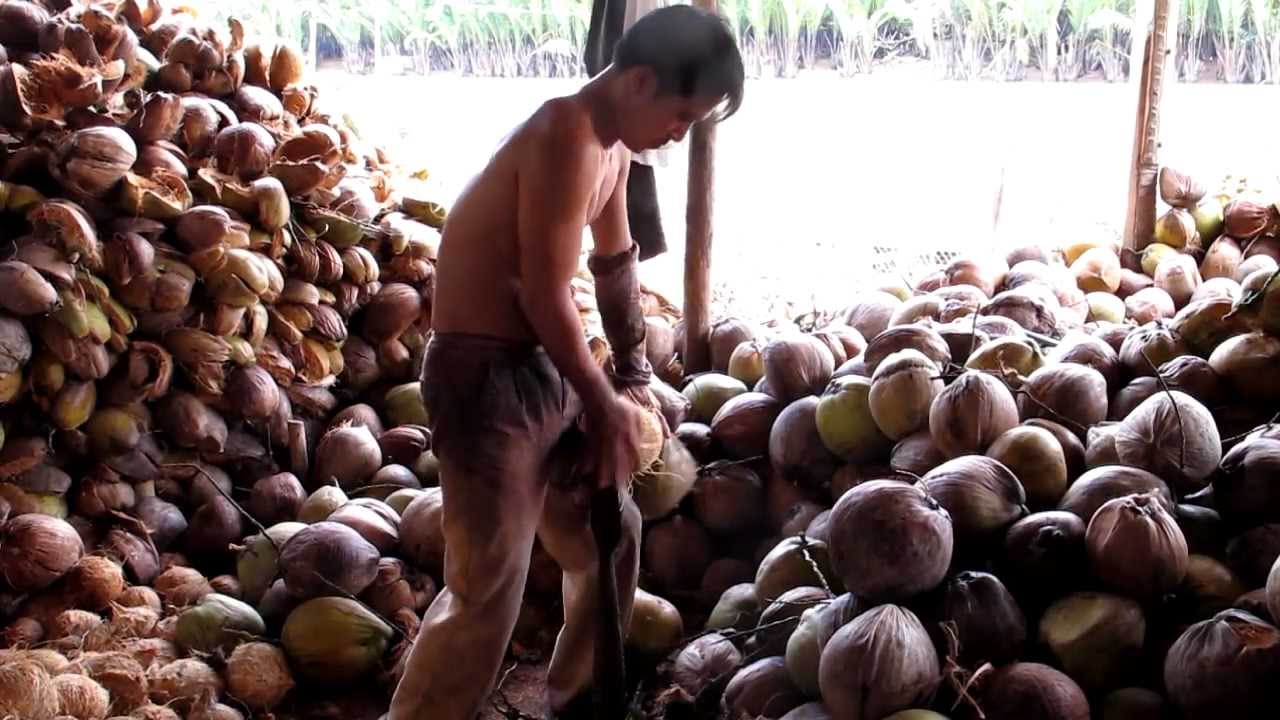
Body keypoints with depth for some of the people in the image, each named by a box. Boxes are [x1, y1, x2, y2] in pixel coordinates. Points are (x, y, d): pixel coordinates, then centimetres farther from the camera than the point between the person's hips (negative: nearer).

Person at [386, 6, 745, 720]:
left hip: (547, 370, 10)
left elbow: (617, 263, 20)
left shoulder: (614, 147, 8)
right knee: (488, 593, -10)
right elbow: (547, 296, -23)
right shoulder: (567, 137, -22)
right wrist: (606, 406, -10)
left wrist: (632, 379, 21)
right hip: (486, 376, -10)